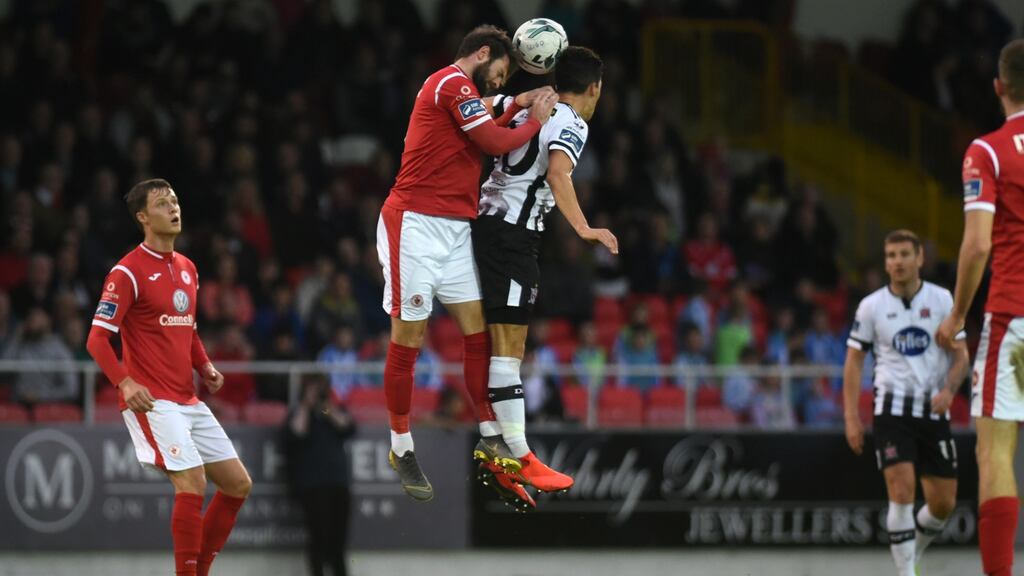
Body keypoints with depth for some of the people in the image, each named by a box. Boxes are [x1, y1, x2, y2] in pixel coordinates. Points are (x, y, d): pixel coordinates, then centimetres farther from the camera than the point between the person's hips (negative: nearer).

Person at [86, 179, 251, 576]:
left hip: (188, 400, 8)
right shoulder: (128, 272, -10)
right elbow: (97, 339, -14)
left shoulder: (187, 268, 14)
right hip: (152, 401, -8)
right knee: (192, 483, -20)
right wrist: (125, 383, -29)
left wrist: (205, 368, 8)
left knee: (238, 484, 8)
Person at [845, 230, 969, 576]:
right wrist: (852, 418, -2)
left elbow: (960, 354, 4)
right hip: (892, 412, -2)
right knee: (902, 492, -17)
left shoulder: (941, 299, 2)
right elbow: (854, 361, 5)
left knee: (944, 502, 3)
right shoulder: (871, 307, 0)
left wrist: (949, 389, -16)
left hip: (933, 411, 2)